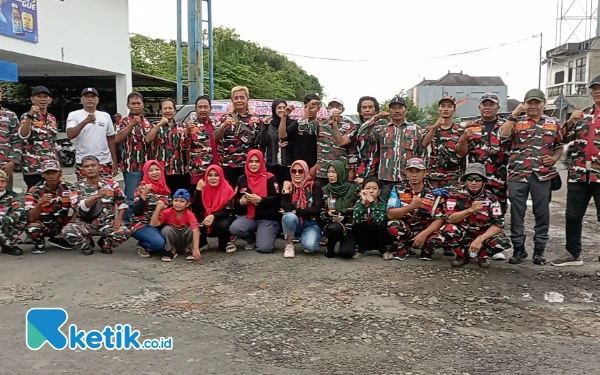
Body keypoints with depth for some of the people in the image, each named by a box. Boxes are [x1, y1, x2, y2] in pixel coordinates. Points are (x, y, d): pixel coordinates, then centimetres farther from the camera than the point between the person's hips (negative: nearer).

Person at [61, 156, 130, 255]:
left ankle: (105, 243, 7)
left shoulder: (111, 183, -1)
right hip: (86, 224, 0)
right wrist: (97, 196, -35)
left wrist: (119, 218, -12)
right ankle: (87, 244, 5)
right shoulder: (78, 187, -3)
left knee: (125, 232, -29)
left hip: (107, 223, 0)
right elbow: (81, 207, -20)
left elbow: (123, 202, 4)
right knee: (67, 231, -31)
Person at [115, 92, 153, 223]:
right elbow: (117, 139, -21)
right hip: (132, 166, -6)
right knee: (131, 199, -5)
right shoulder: (124, 122, -3)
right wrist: (132, 124, -27)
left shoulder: (147, 122, 14)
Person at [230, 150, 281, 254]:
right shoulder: (242, 179, 9)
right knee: (234, 229, -29)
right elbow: (235, 201, 14)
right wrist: (241, 202, -10)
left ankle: (266, 235, 17)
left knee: (264, 248, -23)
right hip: (248, 216, 4)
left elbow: (277, 199, -11)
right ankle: (252, 239, 6)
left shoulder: (270, 178, -3)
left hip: (268, 218, -4)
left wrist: (260, 200, -25)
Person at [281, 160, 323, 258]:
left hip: (311, 224, -2)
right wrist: (285, 191, -20)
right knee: (289, 216, -34)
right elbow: (287, 209, -15)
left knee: (310, 246, -31)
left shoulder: (315, 186, -7)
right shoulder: (289, 186, -1)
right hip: (293, 223, 2)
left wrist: (296, 212, -15)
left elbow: (316, 210, -16)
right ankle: (289, 245, -10)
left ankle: (306, 237, 8)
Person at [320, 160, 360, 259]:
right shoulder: (324, 190, 5)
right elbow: (321, 212, 7)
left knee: (346, 252, -27)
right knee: (334, 228, -38)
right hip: (331, 225, 1)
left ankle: (348, 242, 12)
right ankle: (330, 249, -5)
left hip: (349, 226, -1)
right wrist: (328, 214, -15)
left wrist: (344, 217, -15)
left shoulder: (353, 189, -1)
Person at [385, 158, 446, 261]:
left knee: (438, 239, -32)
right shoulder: (398, 190, -8)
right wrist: (411, 206, -33)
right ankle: (402, 251, -4)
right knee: (393, 224, -31)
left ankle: (426, 251, 3)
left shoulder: (435, 194, -7)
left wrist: (424, 234, -28)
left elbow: (440, 219, -12)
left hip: (424, 232, 0)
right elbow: (390, 215, -19)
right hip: (404, 232, 0)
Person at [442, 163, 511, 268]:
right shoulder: (456, 193, -15)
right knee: (449, 229, -34)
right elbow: (449, 218, -22)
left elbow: (499, 224, -17)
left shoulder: (490, 198, -12)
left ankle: (483, 255, 7)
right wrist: (470, 210, -35)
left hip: (483, 234, 1)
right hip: (462, 234, -1)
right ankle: (462, 255, -2)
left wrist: (480, 239, -30)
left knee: (502, 242, -28)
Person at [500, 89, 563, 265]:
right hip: (518, 174, -1)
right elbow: (503, 136, -10)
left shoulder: (554, 123, 12)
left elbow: (559, 147, 16)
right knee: (517, 213, 2)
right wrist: (514, 115, -9)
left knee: (542, 213, 5)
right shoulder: (517, 122, 8)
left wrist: (554, 158, -3)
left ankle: (539, 249, 16)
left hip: (543, 175, 1)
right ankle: (518, 248, 13)